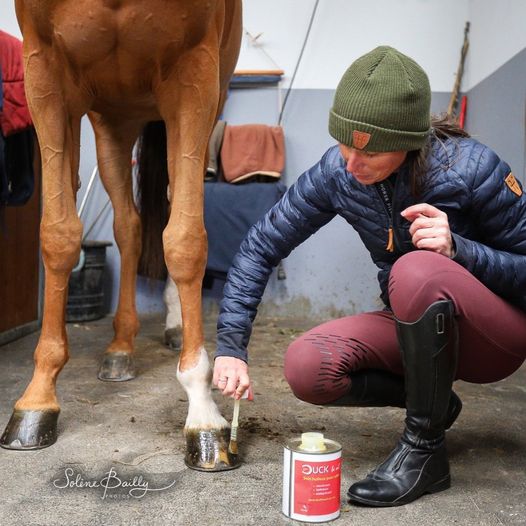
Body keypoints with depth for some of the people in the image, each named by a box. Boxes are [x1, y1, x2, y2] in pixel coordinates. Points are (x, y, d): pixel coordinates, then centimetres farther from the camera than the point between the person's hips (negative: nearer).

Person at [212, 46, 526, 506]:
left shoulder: (471, 168, -24)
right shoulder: (336, 172, -12)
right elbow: (262, 247, -6)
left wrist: (457, 248, -34)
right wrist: (230, 346, -10)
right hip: (415, 328, 5)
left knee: (416, 270, -37)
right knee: (305, 367, -21)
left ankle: (425, 449, -18)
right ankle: (434, 401, 4)